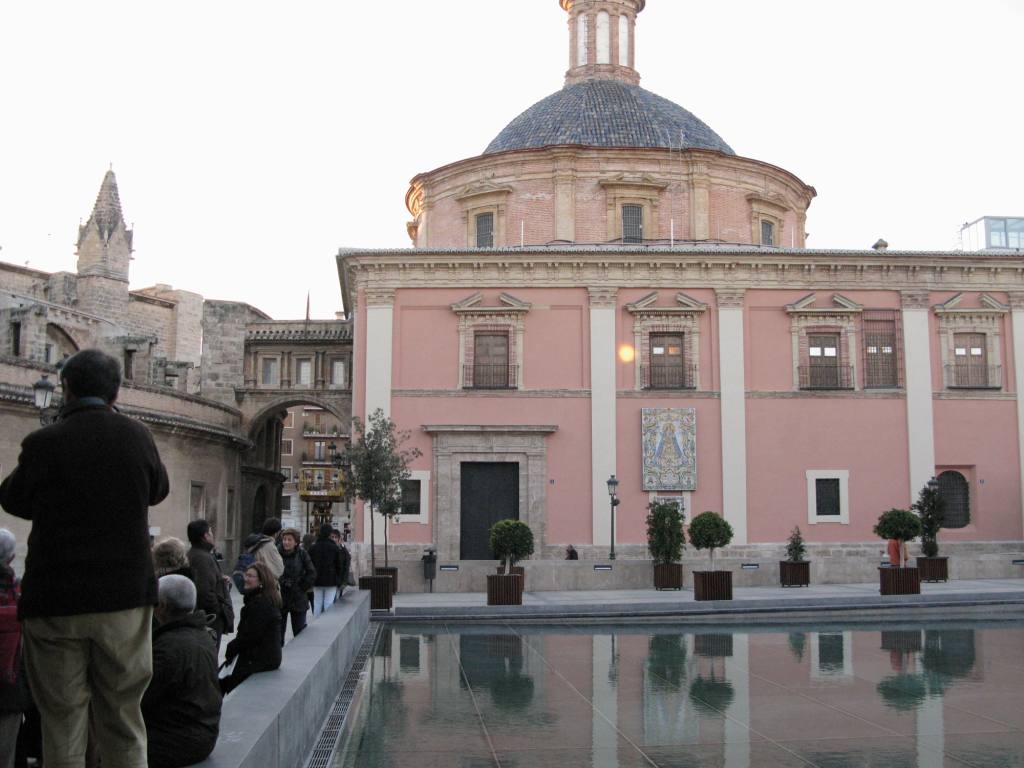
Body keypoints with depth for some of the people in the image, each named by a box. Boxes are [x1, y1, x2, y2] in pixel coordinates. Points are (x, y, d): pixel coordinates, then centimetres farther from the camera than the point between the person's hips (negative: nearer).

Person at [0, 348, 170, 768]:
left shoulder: (43, 442, -11)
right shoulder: (137, 437, -4)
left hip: (56, 602, -2)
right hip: (126, 596, 2)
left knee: (62, 721, 8)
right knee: (123, 718, 13)